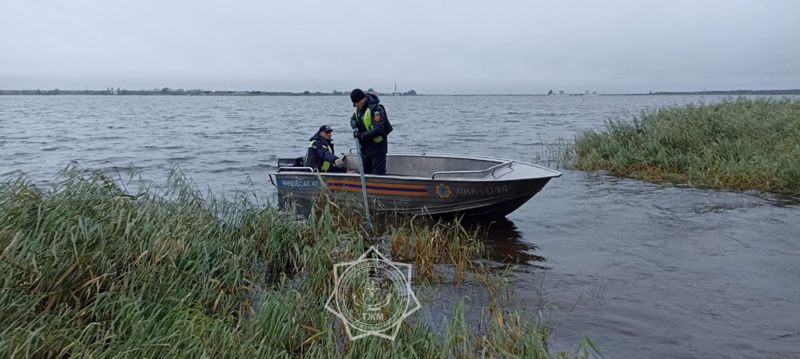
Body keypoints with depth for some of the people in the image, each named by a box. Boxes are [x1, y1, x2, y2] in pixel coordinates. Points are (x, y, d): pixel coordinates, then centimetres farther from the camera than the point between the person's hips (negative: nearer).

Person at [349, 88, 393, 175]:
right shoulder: (358, 108, 6)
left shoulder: (376, 109, -22)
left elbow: (378, 130, -28)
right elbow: (353, 118, 22)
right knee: (365, 172, 16)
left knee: (378, 173, -9)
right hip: (365, 146, 9)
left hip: (377, 144, -9)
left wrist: (363, 135, -31)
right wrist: (353, 123, -3)